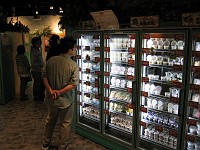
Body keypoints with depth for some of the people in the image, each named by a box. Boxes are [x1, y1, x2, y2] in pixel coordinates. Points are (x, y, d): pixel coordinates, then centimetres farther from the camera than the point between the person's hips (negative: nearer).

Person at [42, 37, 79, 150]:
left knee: (50, 120, 25)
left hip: (51, 98, 5)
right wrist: (60, 92, -17)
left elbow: (44, 76, -2)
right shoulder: (73, 65, -17)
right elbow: (74, 84, -22)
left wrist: (50, 90, -7)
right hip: (66, 100, -5)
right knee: (65, 124, 14)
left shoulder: (51, 60, -4)